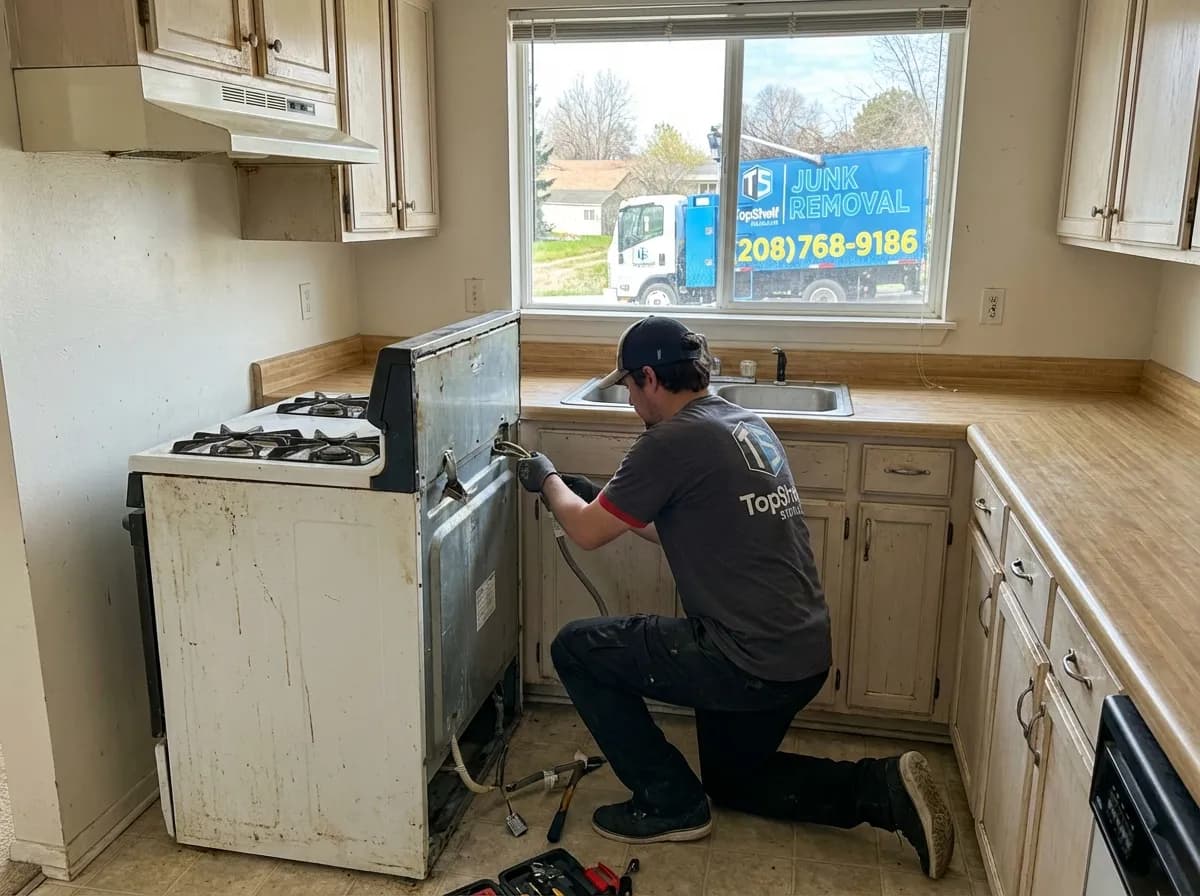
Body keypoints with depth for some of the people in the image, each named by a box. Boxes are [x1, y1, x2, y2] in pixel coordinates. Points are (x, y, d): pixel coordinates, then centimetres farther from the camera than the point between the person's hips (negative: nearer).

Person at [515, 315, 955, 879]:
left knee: (575, 649, 3)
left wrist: (548, 481, 12)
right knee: (732, 780, 30)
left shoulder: (674, 441, -17)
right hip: (807, 655, 10)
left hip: (749, 663, -9)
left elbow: (588, 532, -8)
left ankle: (669, 806, 10)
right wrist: (595, 496, 23)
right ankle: (882, 787, 15)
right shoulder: (747, 424, 11)